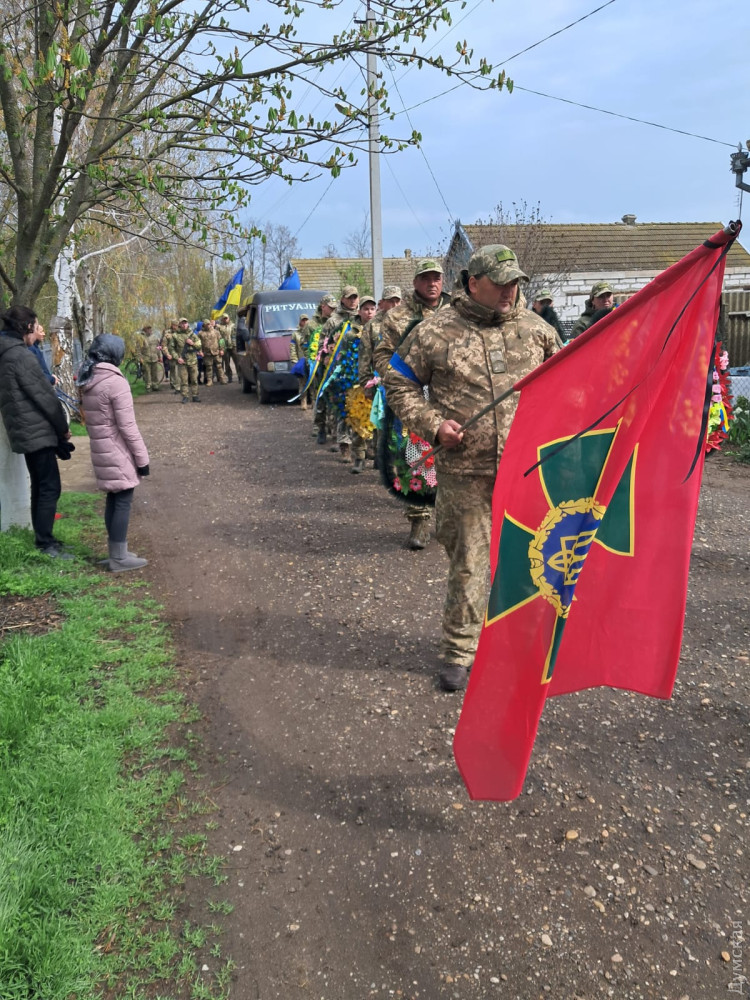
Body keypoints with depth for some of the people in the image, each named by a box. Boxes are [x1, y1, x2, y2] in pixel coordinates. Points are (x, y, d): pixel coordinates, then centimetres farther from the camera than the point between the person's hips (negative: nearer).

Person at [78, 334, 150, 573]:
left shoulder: (86, 381, 8)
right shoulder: (115, 381, -16)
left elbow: (91, 420, 13)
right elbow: (127, 426, -17)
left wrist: (98, 443, 19)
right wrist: (142, 457, -12)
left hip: (101, 451, 8)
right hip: (118, 452, -8)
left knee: (113, 499, 14)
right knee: (123, 502, -2)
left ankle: (116, 553, 21)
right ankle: (119, 558, 2)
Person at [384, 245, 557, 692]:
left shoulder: (536, 329, 8)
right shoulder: (436, 331, -3)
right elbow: (398, 383, 5)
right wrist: (433, 423, -7)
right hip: (465, 472, -3)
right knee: (469, 563, 4)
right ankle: (459, 651, 19)